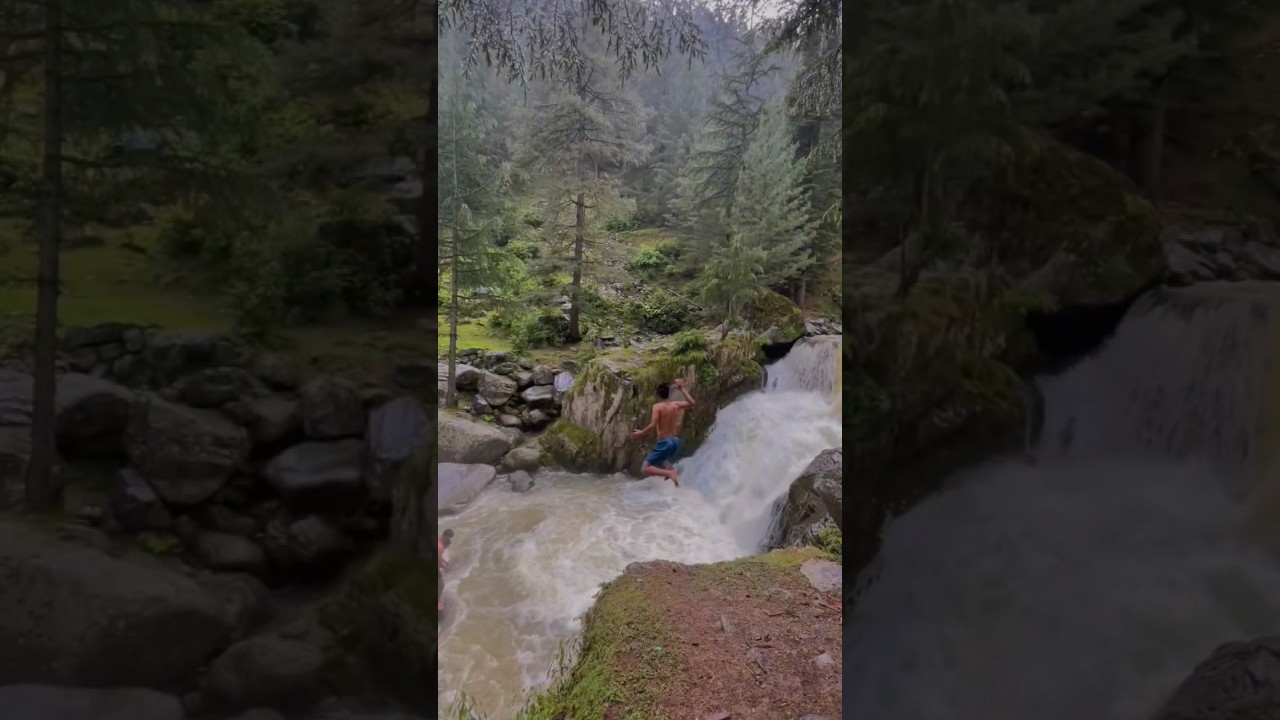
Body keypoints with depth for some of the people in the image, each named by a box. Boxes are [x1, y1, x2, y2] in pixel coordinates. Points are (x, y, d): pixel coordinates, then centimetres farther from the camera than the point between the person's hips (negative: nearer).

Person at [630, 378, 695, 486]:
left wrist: (641, 433, -7)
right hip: (675, 441, 7)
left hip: (664, 443, -7)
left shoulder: (657, 406, -11)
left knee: (645, 468, -3)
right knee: (661, 461, 36)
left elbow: (653, 425, -20)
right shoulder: (676, 405, 4)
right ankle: (671, 470, 4)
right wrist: (682, 388, 20)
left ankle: (669, 473, -25)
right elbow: (691, 403, 17)